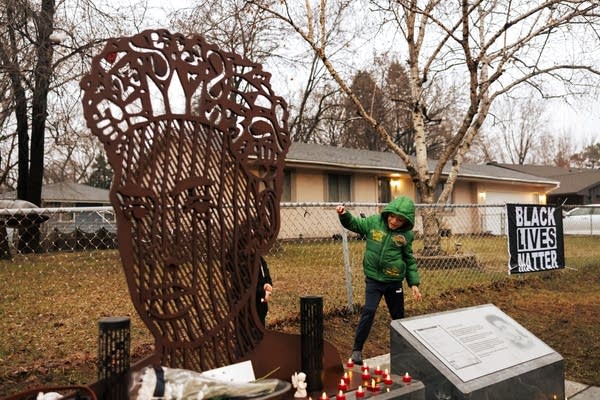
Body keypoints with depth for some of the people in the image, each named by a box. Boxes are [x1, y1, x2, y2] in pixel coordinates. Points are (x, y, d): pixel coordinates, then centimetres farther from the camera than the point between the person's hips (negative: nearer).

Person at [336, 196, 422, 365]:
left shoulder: (406, 235, -5)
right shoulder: (373, 222, -7)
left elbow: (409, 260, 5)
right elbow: (353, 224, 7)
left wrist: (414, 283, 2)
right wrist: (344, 215, -14)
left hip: (394, 281, 2)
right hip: (374, 279, -2)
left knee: (398, 316, 14)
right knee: (368, 312, -11)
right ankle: (357, 349, 4)